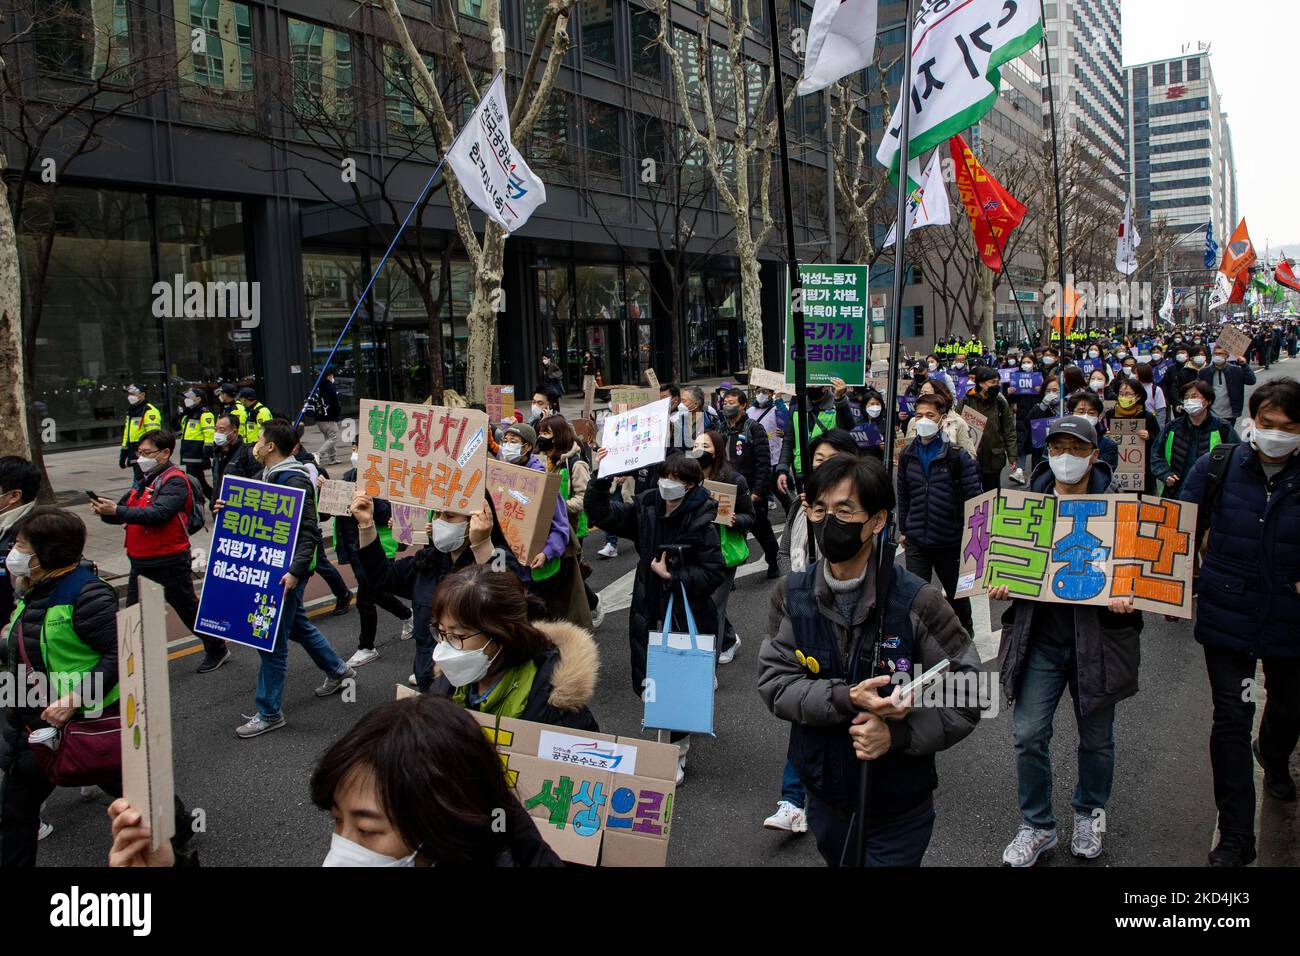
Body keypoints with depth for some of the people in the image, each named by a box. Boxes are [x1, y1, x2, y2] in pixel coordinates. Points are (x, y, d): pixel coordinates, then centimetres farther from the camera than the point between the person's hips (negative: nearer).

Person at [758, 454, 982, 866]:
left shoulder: (917, 601, -17)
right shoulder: (791, 595, -7)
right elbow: (774, 682, -11)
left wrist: (898, 733, -28)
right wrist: (846, 699, -27)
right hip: (825, 800, 4)